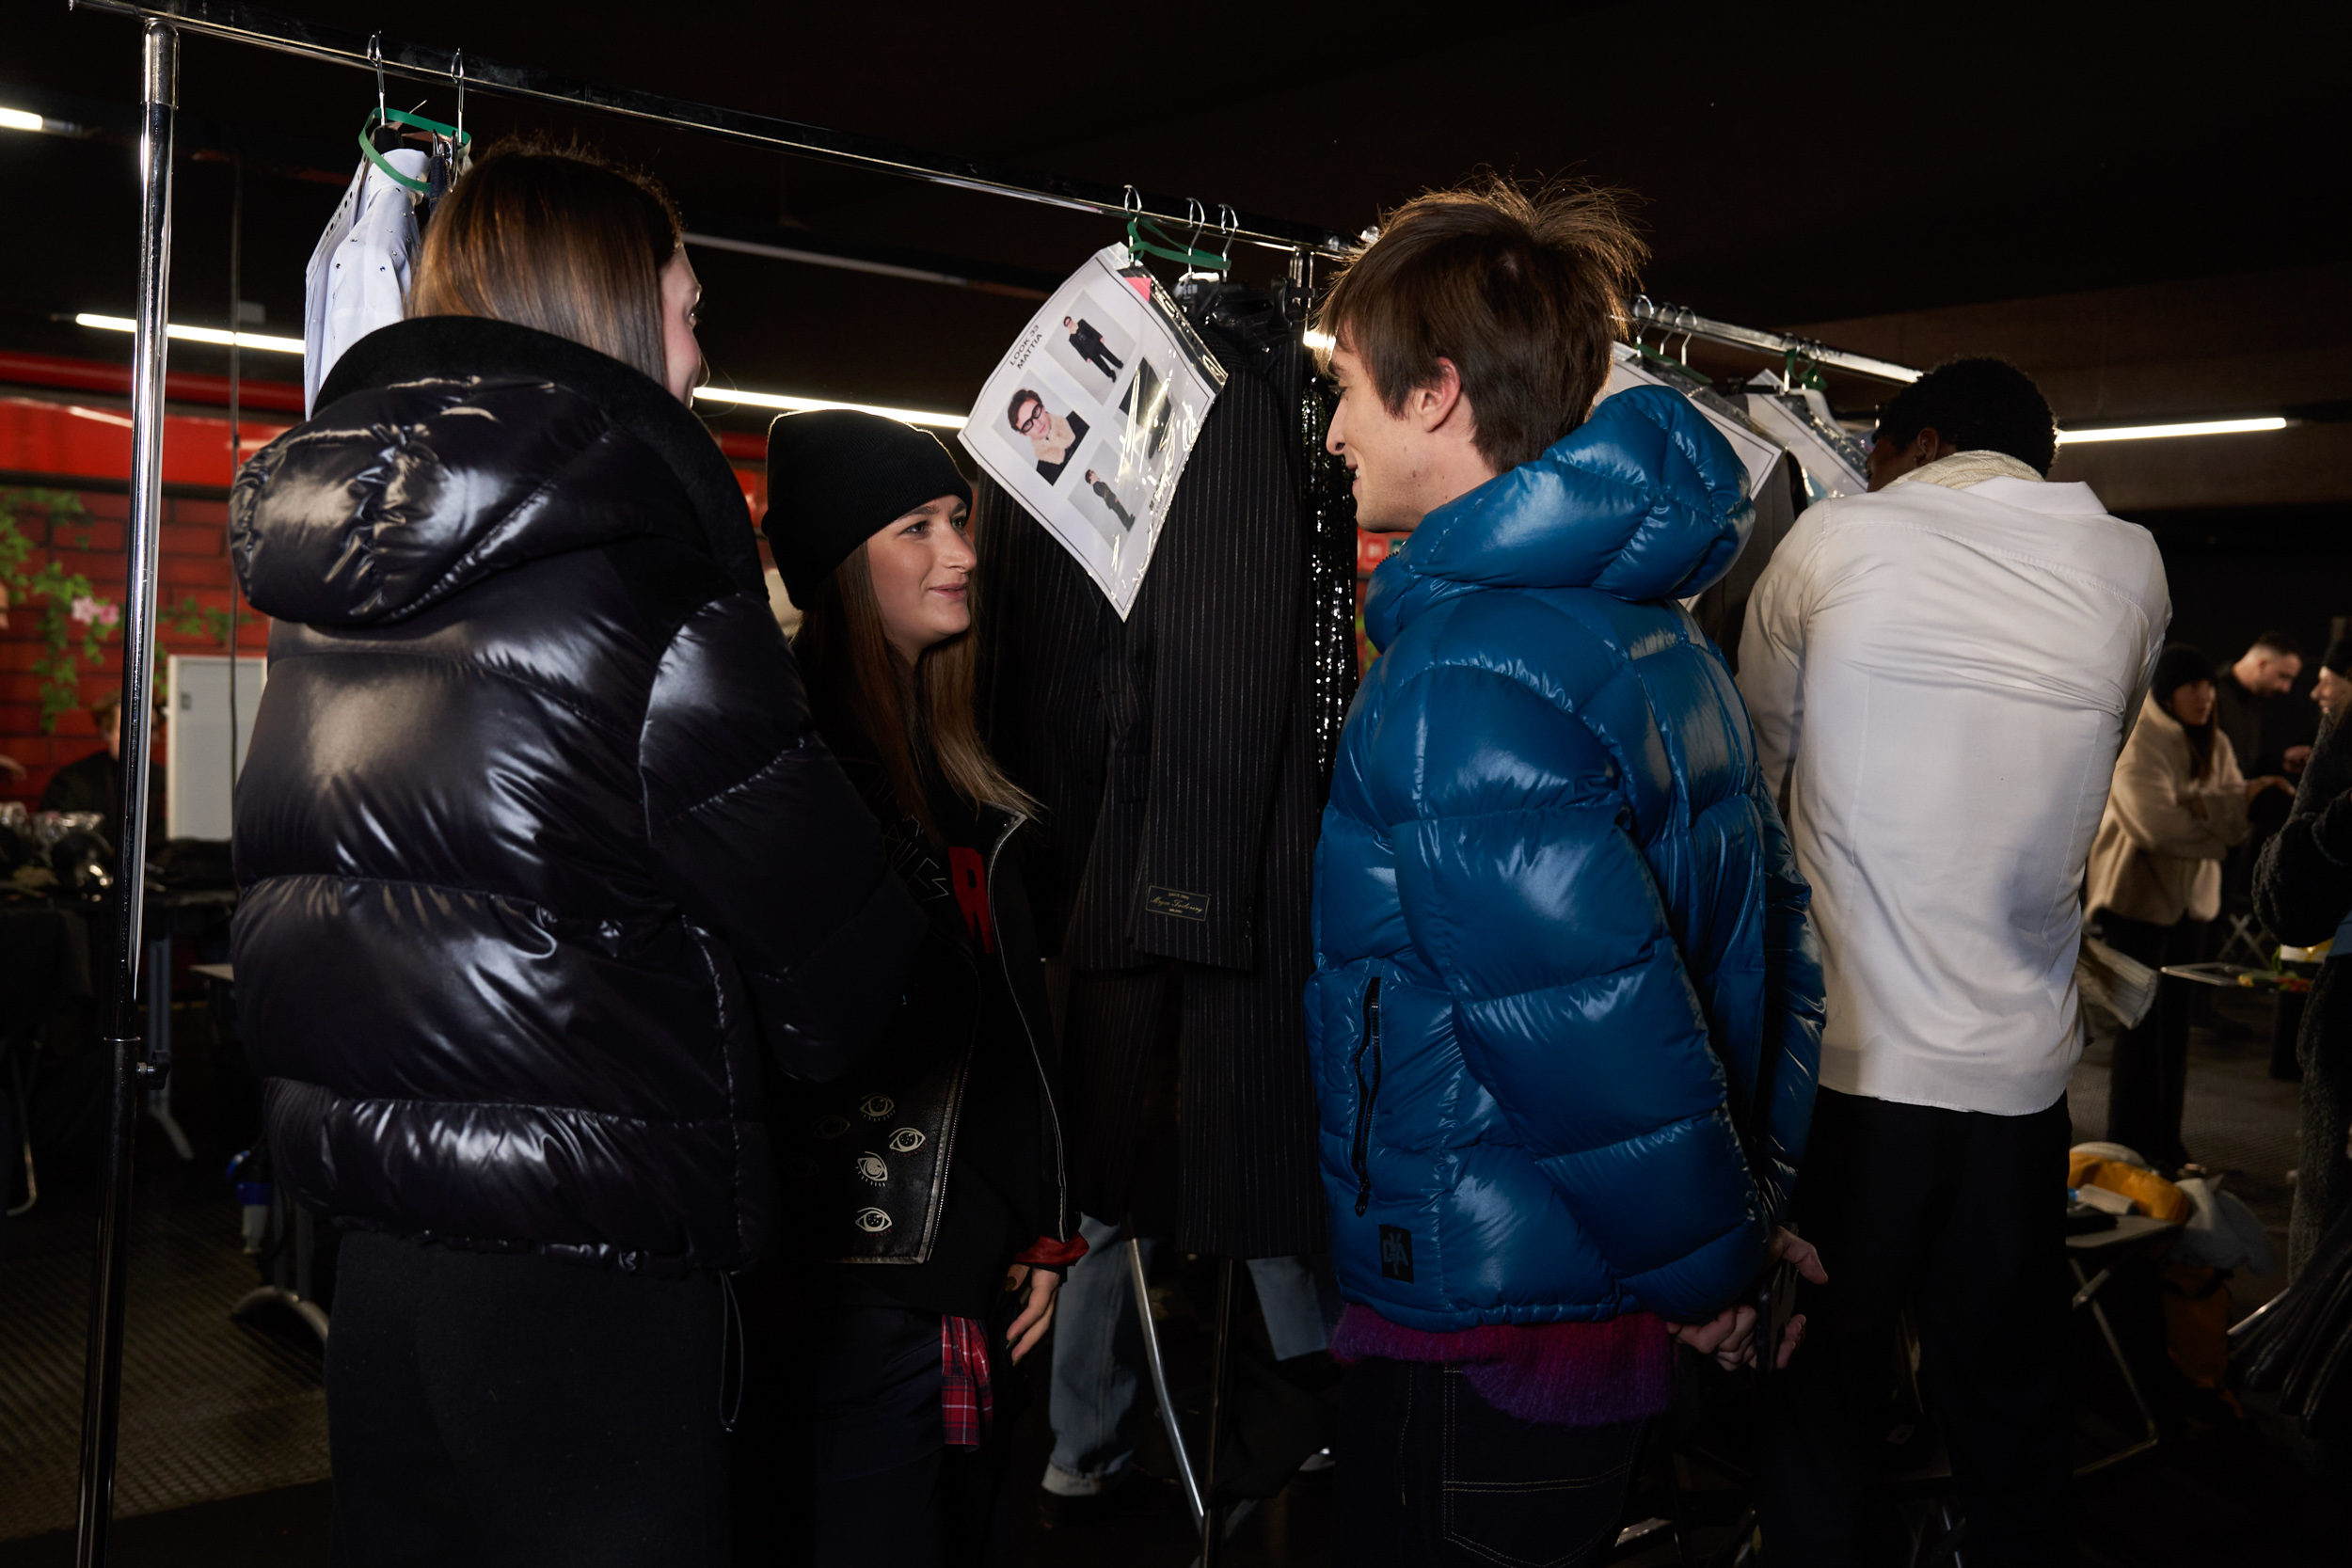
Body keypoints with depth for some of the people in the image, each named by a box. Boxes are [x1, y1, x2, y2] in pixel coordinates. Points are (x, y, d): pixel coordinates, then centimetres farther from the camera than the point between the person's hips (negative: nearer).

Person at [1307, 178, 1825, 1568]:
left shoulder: (1459, 678, -24)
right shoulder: (1656, 628, 5)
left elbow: (1595, 1033, -27)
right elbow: (1770, 922, 9)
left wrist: (1706, 1262, -11)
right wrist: (1749, 1209, 12)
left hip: (1484, 1339, -9)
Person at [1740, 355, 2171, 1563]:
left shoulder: (1834, 538, -5)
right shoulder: (2130, 571, 2)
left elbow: (1758, 762, 5)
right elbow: (2083, 793, 14)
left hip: (1838, 1066, -2)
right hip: (2021, 1078, 3)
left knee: (1818, 1415, 12)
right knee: (2011, 1426, 17)